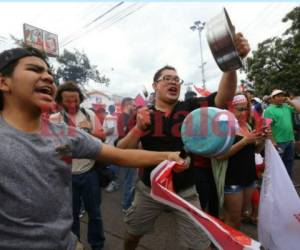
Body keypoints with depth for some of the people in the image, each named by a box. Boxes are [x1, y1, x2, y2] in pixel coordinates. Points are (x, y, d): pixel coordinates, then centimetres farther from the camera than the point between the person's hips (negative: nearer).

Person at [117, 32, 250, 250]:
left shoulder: (190, 108, -9)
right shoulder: (143, 115, -6)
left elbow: (224, 96, -22)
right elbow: (121, 151, -12)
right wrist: (138, 128, -29)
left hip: (185, 191, -1)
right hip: (149, 189, 2)